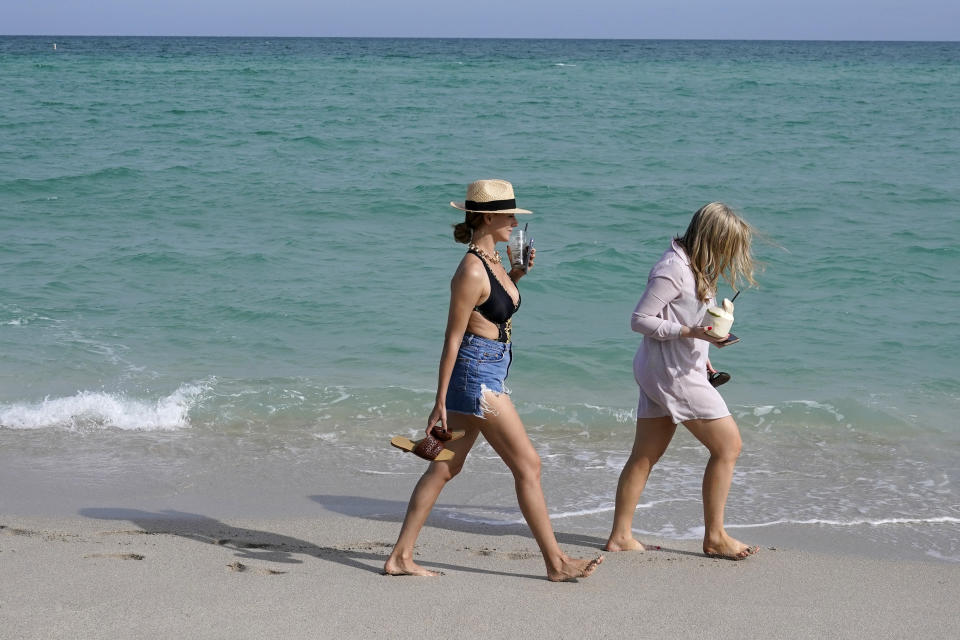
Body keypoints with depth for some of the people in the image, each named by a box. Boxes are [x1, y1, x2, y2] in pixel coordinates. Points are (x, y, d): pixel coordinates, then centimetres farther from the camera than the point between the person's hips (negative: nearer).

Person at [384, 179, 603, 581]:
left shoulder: (492, 259, 9)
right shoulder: (471, 271, -18)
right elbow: (452, 339, -17)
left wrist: (515, 275, 12)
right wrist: (440, 404, -16)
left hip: (487, 373, 10)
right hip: (477, 372, -10)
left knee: (445, 468, 10)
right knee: (528, 465, -2)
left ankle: (400, 557, 14)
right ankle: (556, 563, 7)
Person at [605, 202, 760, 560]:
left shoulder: (693, 268, 11)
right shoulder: (674, 271, -18)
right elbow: (639, 319, -18)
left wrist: (699, 354, 17)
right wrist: (690, 333, -24)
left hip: (671, 369, 10)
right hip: (672, 374, -10)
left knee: (644, 456, 10)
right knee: (728, 445, -3)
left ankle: (620, 536, 15)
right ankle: (715, 536, 4)